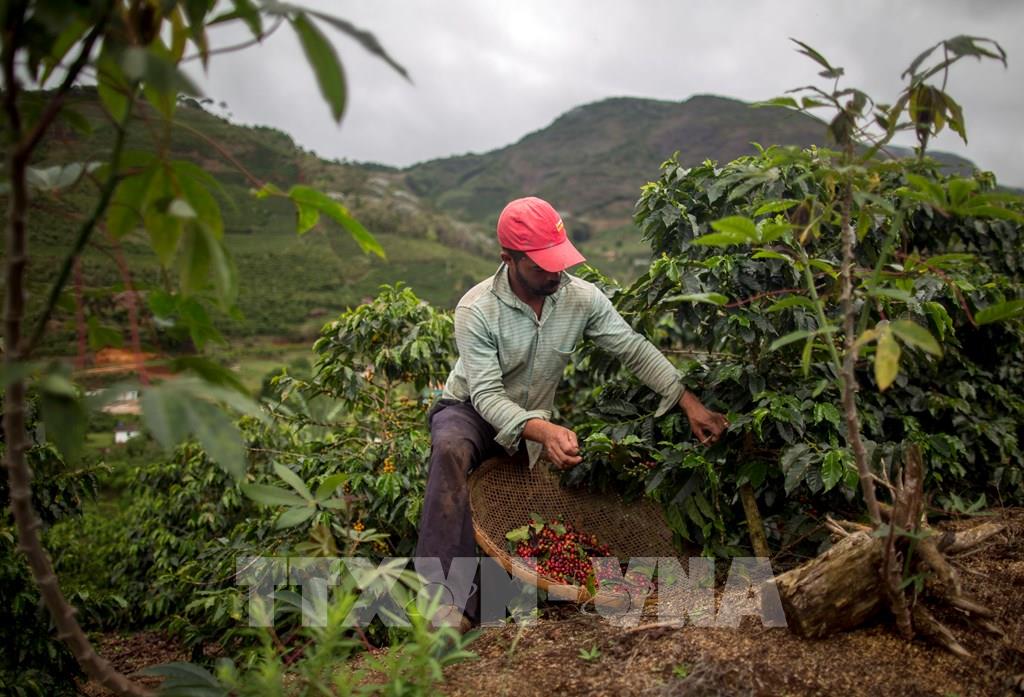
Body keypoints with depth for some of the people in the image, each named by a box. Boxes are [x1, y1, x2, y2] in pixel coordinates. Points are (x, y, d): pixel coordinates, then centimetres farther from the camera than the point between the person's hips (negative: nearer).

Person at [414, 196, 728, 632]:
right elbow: (487, 395, -29)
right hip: (469, 410, -5)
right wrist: (543, 432, -46)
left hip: (534, 422, 6)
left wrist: (690, 403, -17)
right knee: (452, 451, -37)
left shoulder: (582, 297, -12)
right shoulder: (476, 310, -24)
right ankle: (448, 603, -42)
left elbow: (634, 350, -8)